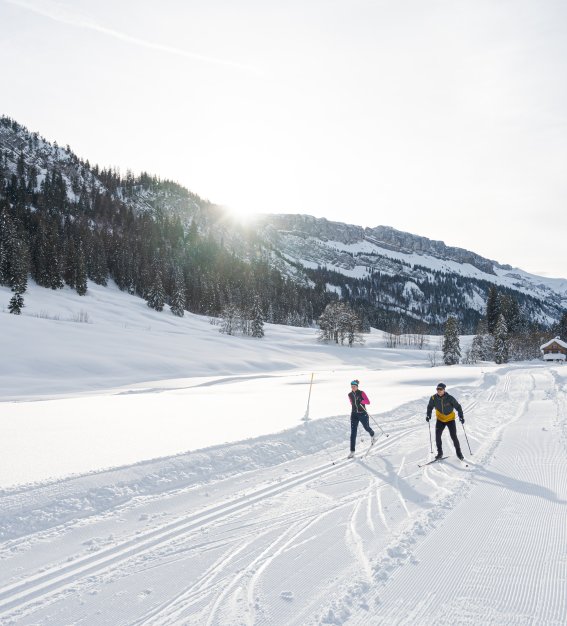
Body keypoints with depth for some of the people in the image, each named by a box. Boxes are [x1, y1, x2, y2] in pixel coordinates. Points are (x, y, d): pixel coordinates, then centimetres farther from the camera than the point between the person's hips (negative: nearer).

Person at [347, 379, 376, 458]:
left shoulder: (361, 393, -10)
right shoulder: (350, 395, 2)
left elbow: (368, 402, -18)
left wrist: (360, 401, -31)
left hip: (363, 414, -2)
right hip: (354, 415, 3)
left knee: (366, 428, 20)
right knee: (353, 433, -8)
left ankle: (372, 436, 58)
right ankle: (352, 452, -8)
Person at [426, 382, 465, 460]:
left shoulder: (449, 398, -22)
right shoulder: (434, 398, -15)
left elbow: (458, 407, -12)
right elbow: (430, 407, 2)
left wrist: (461, 417, -18)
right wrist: (428, 415, -10)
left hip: (450, 419, -2)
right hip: (440, 420, 2)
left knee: (453, 436, -2)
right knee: (437, 436, -9)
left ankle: (458, 452, 19)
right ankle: (440, 453, 6)